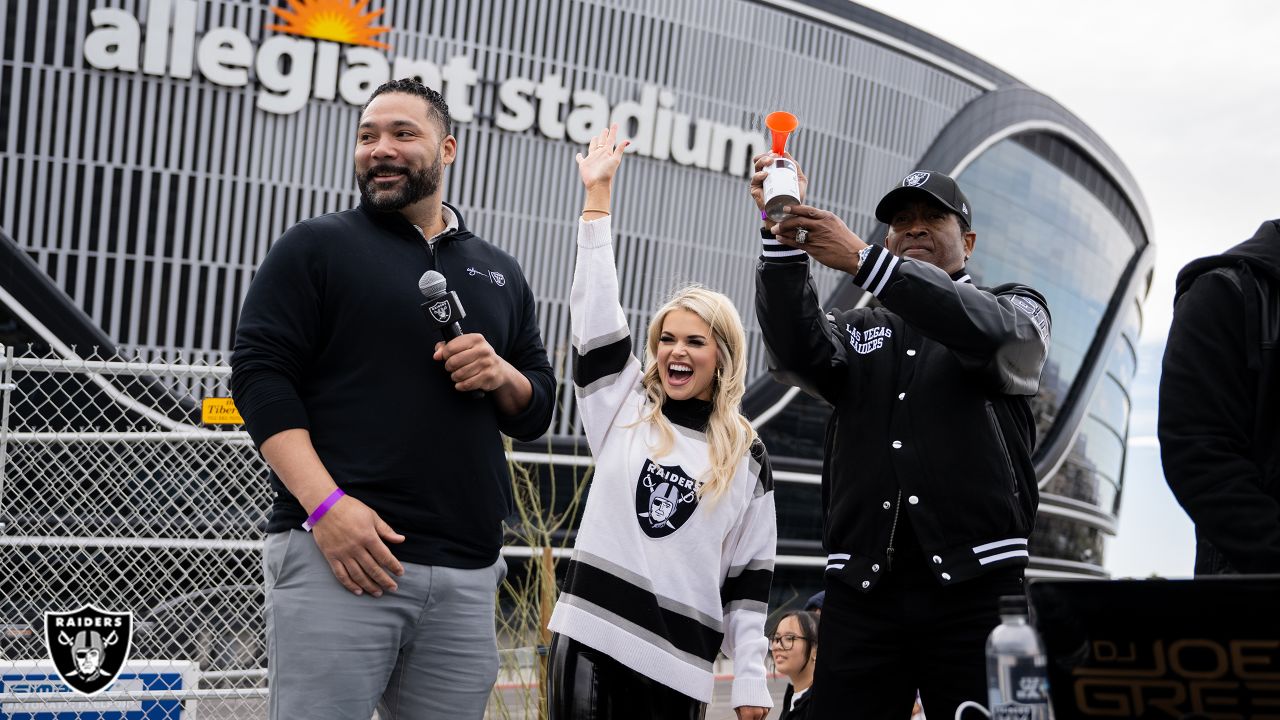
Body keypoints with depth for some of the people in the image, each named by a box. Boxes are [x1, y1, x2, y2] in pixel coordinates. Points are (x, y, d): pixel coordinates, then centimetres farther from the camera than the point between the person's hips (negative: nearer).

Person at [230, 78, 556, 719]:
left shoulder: (499, 273, 20)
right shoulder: (315, 247, 6)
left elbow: (537, 411, 22)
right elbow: (260, 376, -4)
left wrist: (503, 376, -2)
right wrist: (325, 504, -17)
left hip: (466, 573, 4)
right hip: (339, 551, -4)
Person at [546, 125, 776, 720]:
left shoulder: (746, 457, 7)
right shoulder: (624, 407, 10)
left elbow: (750, 575, 7)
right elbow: (595, 308, 3)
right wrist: (598, 197, 2)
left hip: (678, 664, 0)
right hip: (588, 638, 1)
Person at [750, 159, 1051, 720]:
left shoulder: (1016, 308, 13)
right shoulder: (857, 331, 21)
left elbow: (986, 330, -12)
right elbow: (796, 352, -2)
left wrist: (861, 260, -22)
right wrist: (783, 238, -17)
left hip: (974, 584, -2)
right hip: (861, 589, 2)